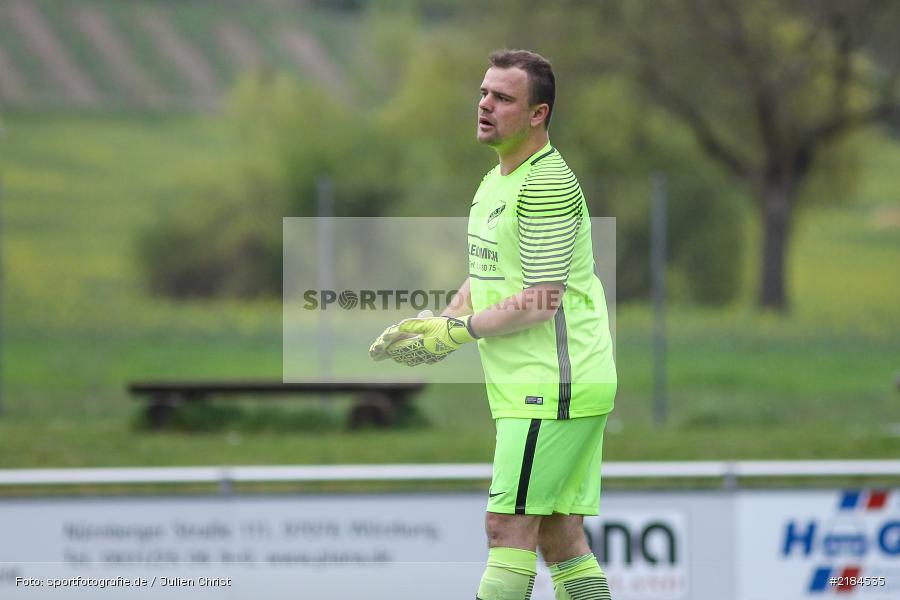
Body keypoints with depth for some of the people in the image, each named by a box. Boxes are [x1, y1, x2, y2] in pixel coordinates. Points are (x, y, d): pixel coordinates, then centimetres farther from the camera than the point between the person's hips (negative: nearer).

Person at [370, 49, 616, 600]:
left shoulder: (548, 183, -15)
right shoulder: (496, 181, 18)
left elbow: (540, 302, -19)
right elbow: (487, 277, 25)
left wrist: (455, 332, -11)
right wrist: (439, 324, 6)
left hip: (555, 384, -10)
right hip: (532, 386, 10)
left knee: (509, 527, -11)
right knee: (561, 537, 8)